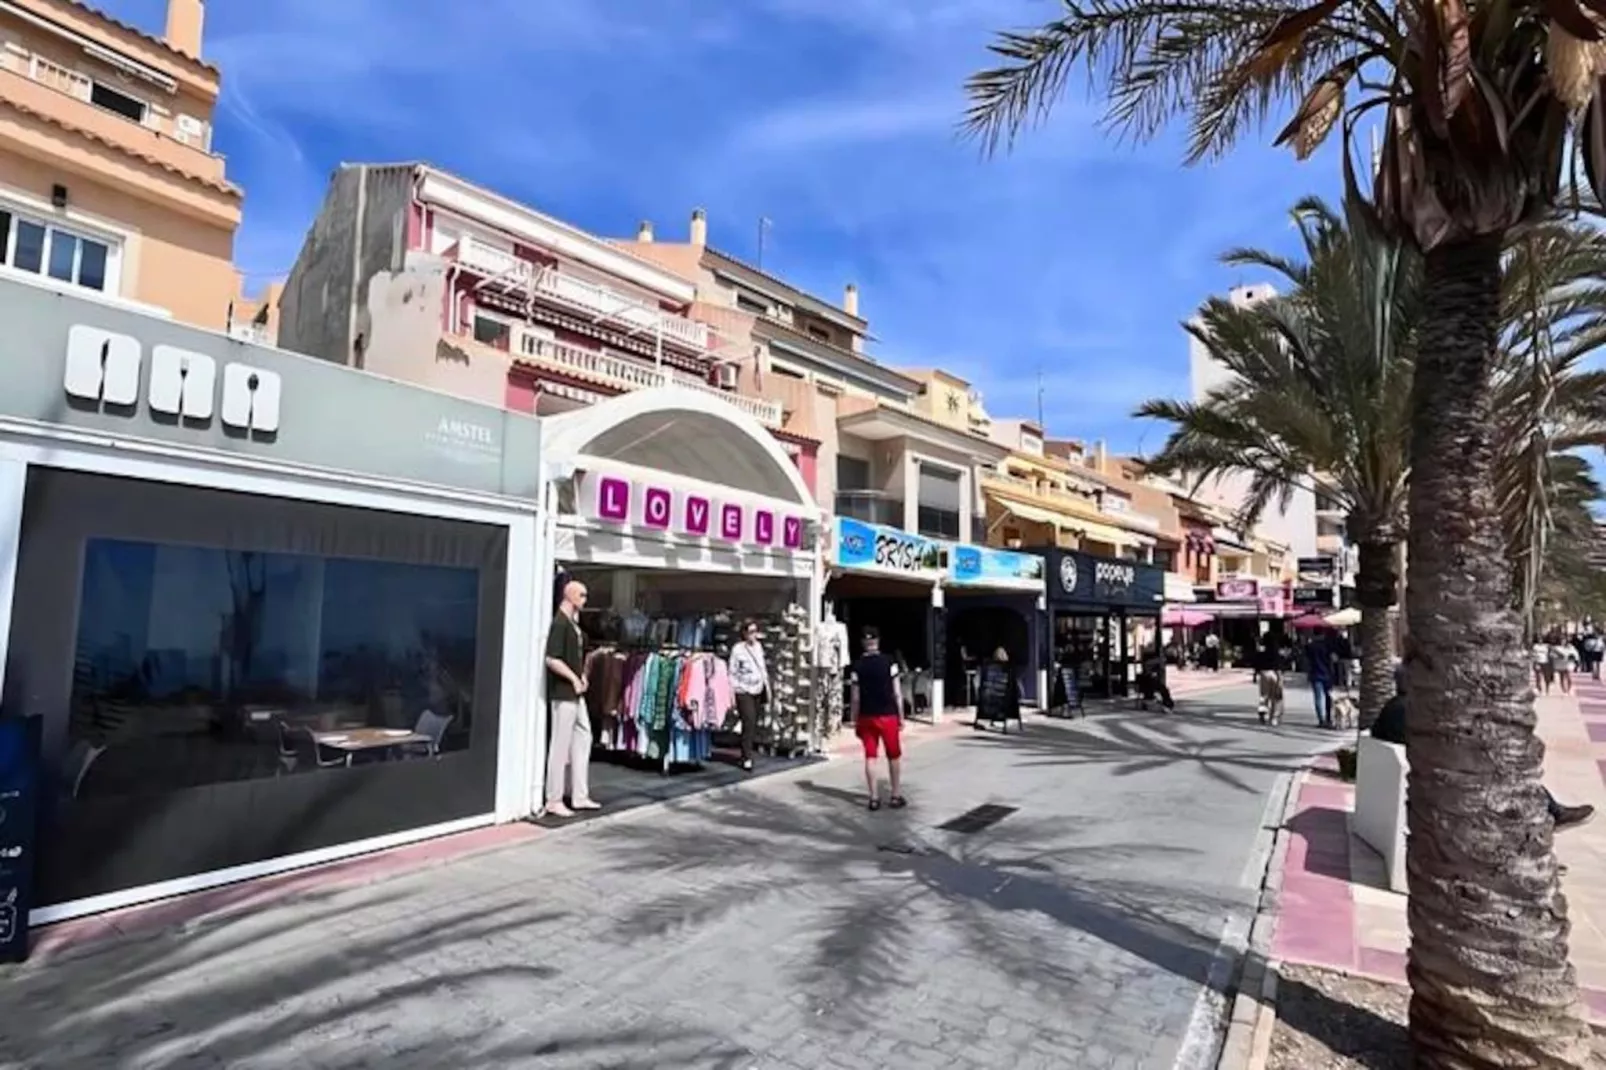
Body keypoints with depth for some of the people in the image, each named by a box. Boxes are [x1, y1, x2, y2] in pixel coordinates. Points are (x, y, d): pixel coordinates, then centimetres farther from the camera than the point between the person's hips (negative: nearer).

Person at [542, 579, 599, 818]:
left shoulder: (573, 623, 12)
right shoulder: (560, 623, -15)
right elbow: (552, 659, -22)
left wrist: (581, 676, 11)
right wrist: (574, 678, -16)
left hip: (575, 692, 10)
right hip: (563, 692, -10)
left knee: (583, 737, 14)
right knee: (560, 745, -1)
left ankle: (579, 796, 23)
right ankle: (554, 801, 10)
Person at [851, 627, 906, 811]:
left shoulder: (857, 666, -1)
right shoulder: (889, 662, -5)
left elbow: (856, 698, -1)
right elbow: (896, 694, -5)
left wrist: (855, 721, 6)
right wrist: (901, 716, 4)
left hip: (866, 717, 1)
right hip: (888, 715, -1)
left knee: (870, 757, 7)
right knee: (894, 756, 12)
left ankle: (874, 798, 9)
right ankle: (896, 796, 18)